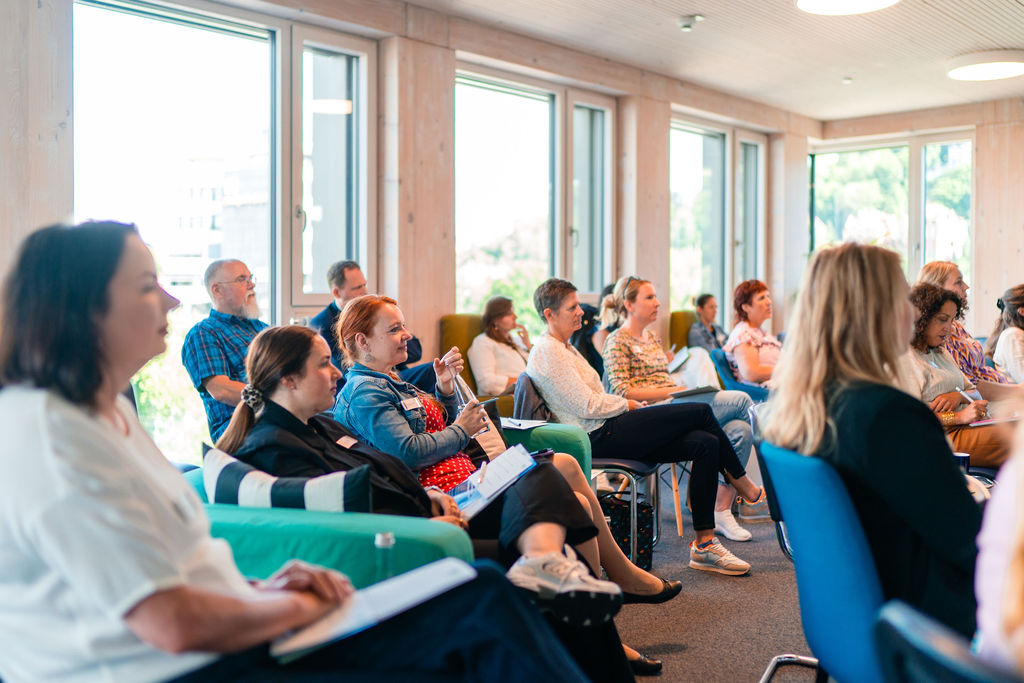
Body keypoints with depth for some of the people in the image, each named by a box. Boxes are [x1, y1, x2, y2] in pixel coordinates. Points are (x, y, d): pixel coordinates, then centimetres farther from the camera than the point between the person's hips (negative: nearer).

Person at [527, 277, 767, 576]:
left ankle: (703, 544, -3)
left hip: (604, 431, 10)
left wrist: (628, 405, 8)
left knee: (705, 444, -5)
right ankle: (746, 487, 11)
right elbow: (587, 406, -17)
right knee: (700, 412, -9)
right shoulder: (547, 351, -11)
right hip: (599, 438, -10)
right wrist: (627, 404, -3)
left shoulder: (563, 348, 21)